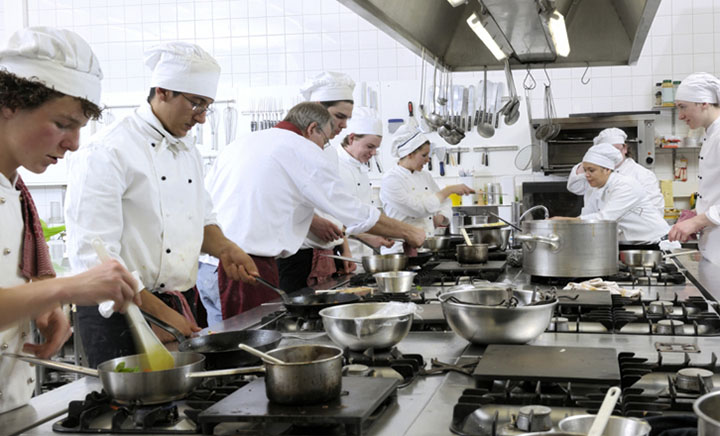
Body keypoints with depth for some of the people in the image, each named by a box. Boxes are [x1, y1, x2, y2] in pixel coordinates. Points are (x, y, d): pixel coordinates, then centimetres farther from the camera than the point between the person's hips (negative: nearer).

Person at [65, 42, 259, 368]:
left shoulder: (187, 149, 12)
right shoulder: (106, 152, -15)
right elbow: (94, 257, -20)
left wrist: (223, 249, 0)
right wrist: (159, 313, -20)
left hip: (180, 307, 8)